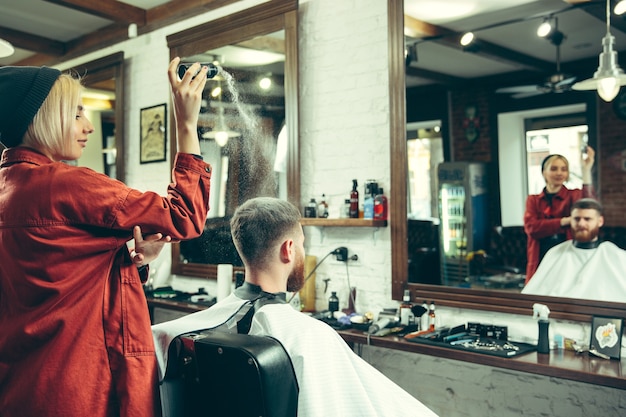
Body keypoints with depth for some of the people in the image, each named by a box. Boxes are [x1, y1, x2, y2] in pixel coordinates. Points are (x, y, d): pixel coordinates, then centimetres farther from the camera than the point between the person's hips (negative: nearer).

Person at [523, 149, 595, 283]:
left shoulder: (573, 196, 7)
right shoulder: (533, 200, 11)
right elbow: (531, 227, -7)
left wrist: (586, 171, -21)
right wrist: (565, 221, -16)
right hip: (541, 262, 1)